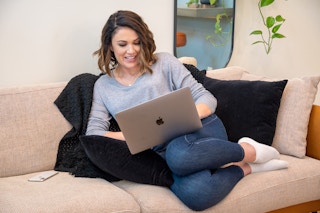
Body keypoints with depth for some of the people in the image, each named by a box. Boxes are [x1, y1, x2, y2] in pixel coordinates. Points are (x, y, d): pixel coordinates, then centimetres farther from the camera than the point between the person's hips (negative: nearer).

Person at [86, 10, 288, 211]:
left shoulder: (164, 62, 9)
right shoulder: (103, 86, 14)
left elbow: (206, 98, 5)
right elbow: (93, 133, 6)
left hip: (200, 129, 0)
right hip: (164, 152, 1)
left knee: (179, 155, -41)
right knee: (193, 193, -37)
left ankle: (248, 151, -14)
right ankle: (245, 168, -8)